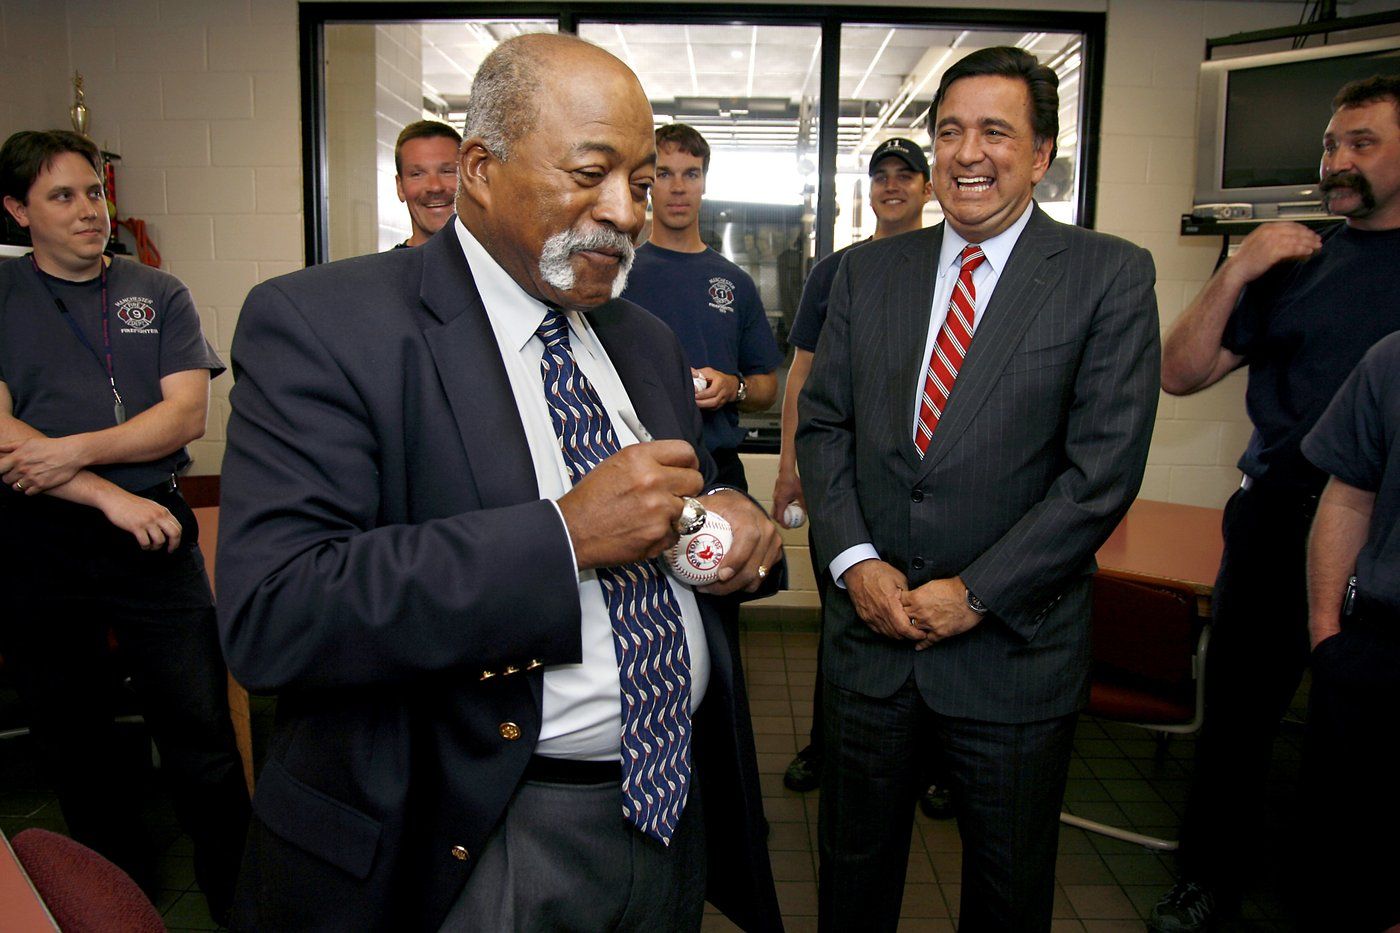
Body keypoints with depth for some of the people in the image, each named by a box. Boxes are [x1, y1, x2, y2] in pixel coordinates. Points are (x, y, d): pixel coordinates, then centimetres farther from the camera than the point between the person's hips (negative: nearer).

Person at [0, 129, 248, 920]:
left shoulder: (159, 294, 7)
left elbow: (188, 412, -3)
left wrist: (73, 451, -14)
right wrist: (108, 496, -15)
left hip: (153, 538, 0)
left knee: (203, 736, 0)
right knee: (75, 742, 15)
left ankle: (238, 899, 17)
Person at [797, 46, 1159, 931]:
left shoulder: (1109, 276, -6)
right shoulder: (869, 270, 5)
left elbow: (1105, 467, -12)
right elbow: (823, 423, 4)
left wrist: (975, 592, -15)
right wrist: (855, 560, -9)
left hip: (1014, 647, -2)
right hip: (872, 627, 3)